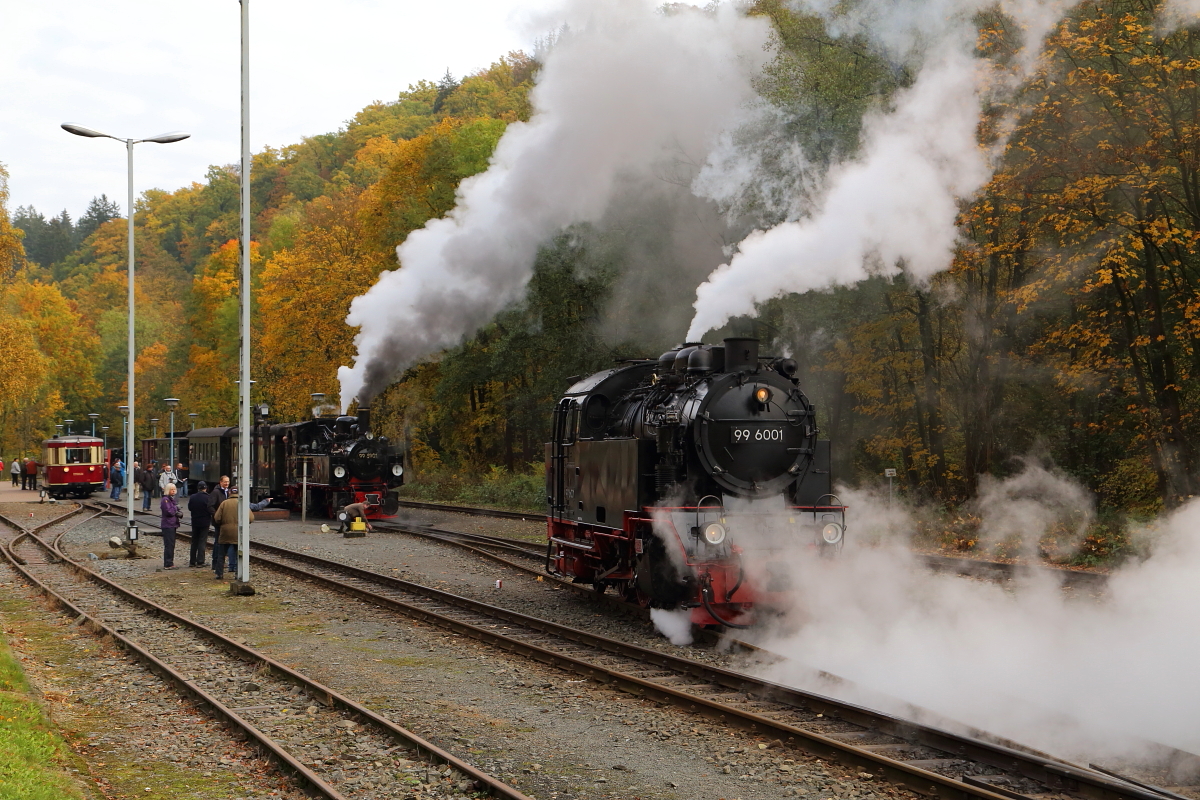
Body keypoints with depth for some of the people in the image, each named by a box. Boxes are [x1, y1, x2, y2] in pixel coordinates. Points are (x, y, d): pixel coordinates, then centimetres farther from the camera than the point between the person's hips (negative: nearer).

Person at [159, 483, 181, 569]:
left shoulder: (172, 499, 16)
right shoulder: (165, 500, -13)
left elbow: (175, 512, 18)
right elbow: (169, 512, -22)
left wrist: (179, 514, -4)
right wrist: (176, 508, -6)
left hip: (172, 525, 9)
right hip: (167, 526, -9)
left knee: (171, 545, 13)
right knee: (169, 545, -8)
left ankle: (170, 563, 19)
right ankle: (167, 564, -6)